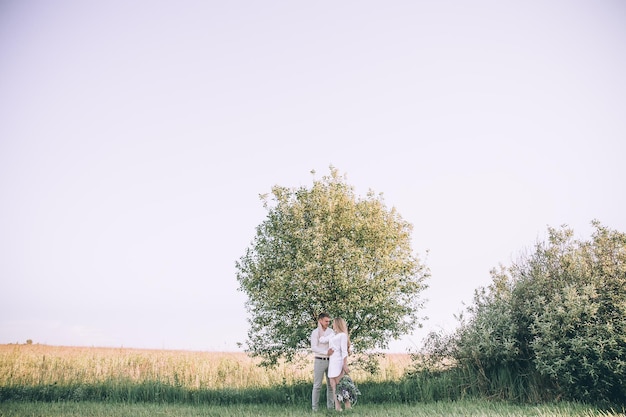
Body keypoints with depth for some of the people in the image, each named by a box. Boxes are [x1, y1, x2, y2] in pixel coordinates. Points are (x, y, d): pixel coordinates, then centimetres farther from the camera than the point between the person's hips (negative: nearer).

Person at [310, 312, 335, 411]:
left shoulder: (331, 331, 7)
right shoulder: (314, 332, -6)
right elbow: (313, 348, -17)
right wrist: (326, 352, -23)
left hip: (330, 361, 4)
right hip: (320, 361, -4)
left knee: (331, 385, 4)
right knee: (317, 386, -3)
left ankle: (330, 407, 12)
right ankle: (315, 408, 3)